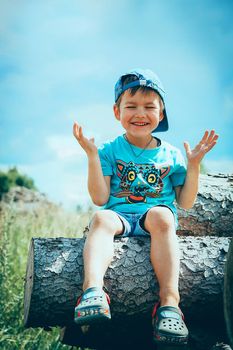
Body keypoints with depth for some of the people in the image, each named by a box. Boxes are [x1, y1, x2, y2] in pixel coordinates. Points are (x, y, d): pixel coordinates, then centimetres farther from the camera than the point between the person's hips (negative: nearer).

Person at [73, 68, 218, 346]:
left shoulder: (171, 154, 12)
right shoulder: (109, 151, 9)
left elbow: (185, 203, 12)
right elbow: (100, 199, -2)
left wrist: (193, 165, 1)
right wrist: (92, 156, -7)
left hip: (155, 215, 0)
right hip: (119, 215, 0)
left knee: (161, 215, -36)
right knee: (101, 218, -34)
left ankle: (169, 300, -45)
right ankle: (93, 289, -56)